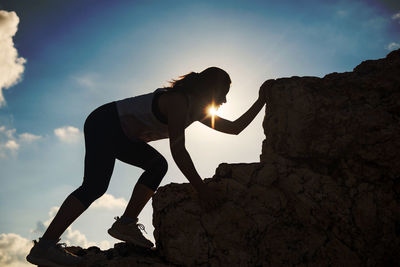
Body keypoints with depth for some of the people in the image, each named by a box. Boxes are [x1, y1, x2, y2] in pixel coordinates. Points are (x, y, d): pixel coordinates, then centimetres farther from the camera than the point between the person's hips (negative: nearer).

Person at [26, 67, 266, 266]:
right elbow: (178, 150, -31)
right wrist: (201, 189, -32)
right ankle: (44, 246, -24)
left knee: (158, 165, 4)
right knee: (95, 186, -22)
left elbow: (234, 128, 14)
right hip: (104, 123, -10)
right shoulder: (178, 101, -21)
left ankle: (126, 224, -2)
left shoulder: (197, 109, 9)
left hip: (119, 135, 10)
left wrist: (261, 101, 10)